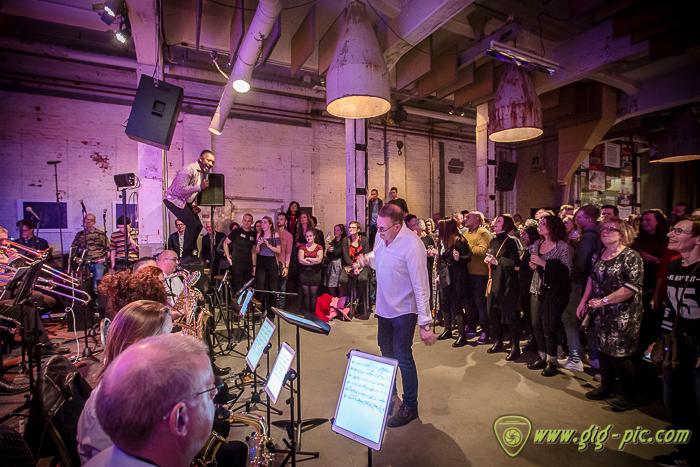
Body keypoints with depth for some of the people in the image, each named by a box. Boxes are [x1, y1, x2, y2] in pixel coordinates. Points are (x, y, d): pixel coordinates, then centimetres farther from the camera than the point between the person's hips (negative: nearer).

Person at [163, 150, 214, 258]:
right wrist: (200, 187, -31)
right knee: (192, 224, -17)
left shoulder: (204, 172, 8)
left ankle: (191, 252, 18)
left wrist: (194, 205, 4)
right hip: (174, 199, -9)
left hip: (186, 201, 10)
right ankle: (186, 256, -8)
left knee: (198, 225, 5)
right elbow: (180, 189, -29)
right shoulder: (188, 169, -22)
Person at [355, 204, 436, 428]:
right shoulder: (381, 237, -4)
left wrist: (425, 324, -22)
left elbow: (421, 287, -24)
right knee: (386, 352, 23)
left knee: (403, 357, 0)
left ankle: (410, 407, 23)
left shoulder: (412, 246, -26)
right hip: (384, 307, 8)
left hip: (403, 310, -8)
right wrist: (367, 258, -7)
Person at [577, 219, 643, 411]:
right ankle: (606, 388, 31)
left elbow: (633, 287, -18)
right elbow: (592, 279, 16)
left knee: (619, 355, 0)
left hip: (623, 314, -6)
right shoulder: (599, 256, 8)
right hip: (602, 313, 7)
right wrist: (584, 301, 8)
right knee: (603, 349, 14)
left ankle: (628, 397, 19)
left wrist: (604, 300, -18)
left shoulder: (631, 256, -12)